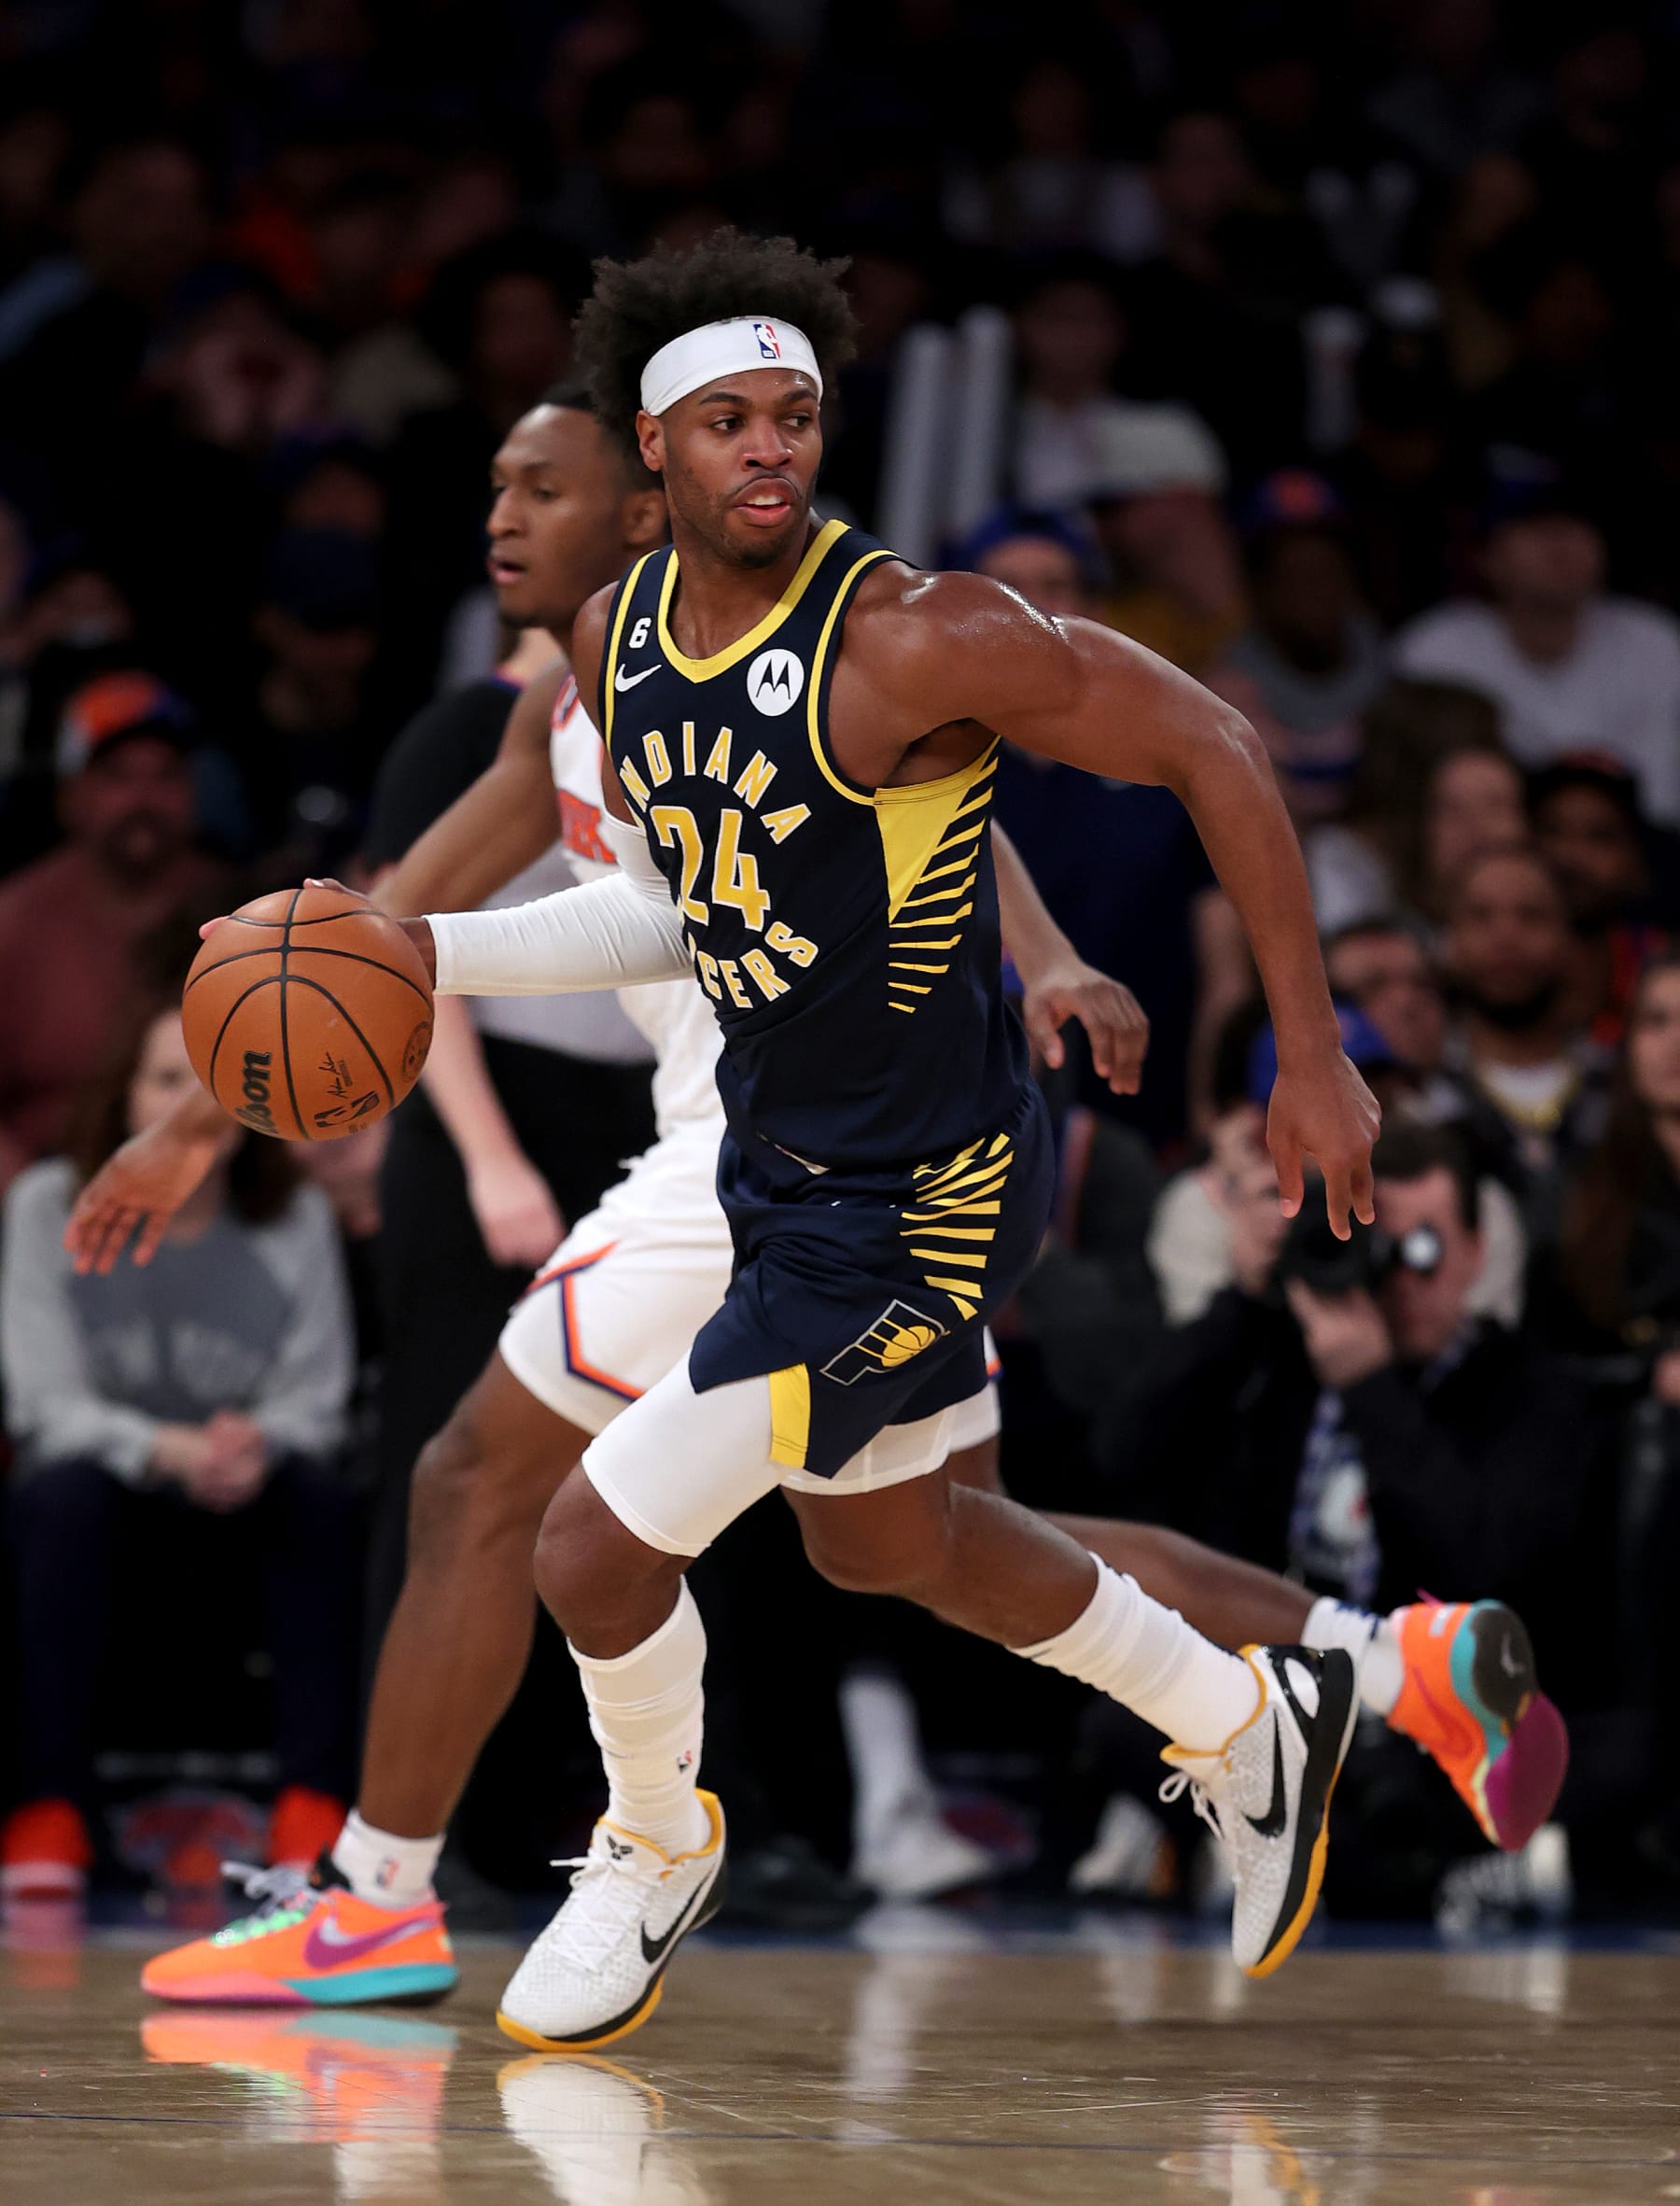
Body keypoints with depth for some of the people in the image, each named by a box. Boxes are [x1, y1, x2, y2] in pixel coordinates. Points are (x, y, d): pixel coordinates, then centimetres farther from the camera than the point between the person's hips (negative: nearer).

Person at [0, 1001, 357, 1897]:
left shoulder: (298, 1218, -2)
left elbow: (315, 1400, -5)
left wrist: (258, 1446, -30)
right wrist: (168, 1450, -31)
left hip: (242, 1496, 1)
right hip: (107, 1474, -1)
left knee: (320, 1494, -30)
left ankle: (312, 1804, -31)